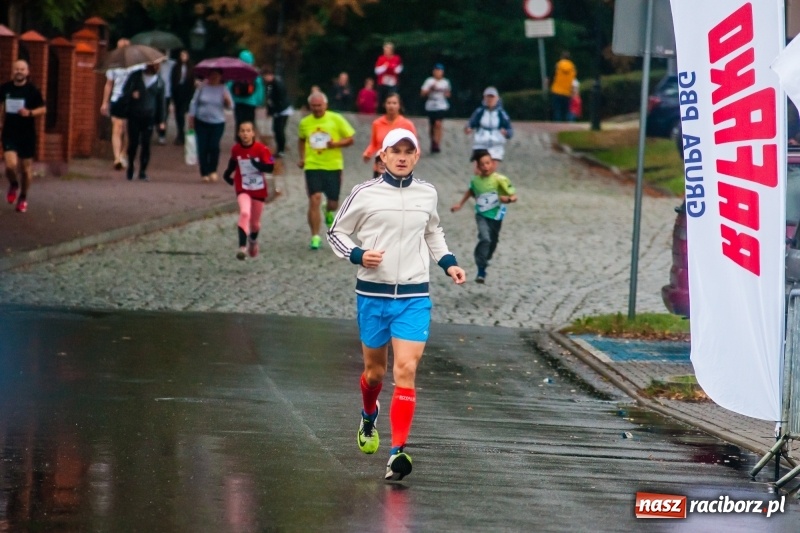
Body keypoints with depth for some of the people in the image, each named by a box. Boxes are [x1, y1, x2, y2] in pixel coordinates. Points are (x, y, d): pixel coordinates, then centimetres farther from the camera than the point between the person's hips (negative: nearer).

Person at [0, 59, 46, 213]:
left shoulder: (33, 90, -8)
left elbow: (43, 109, -2)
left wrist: (30, 113, -20)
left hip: (27, 134, -1)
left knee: (26, 167, 9)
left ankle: (23, 198, 28)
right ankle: (14, 185, 18)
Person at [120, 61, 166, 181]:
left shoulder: (159, 82, 10)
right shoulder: (135, 76, 8)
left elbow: (161, 101, 12)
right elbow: (125, 90, 10)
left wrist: (161, 120, 8)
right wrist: (131, 94, -14)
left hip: (149, 117, 0)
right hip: (134, 116, 0)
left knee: (146, 144, -5)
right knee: (133, 143, -1)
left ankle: (143, 171, 1)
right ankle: (130, 168, 18)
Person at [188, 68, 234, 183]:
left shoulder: (223, 89, 1)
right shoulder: (202, 87, 0)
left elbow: (230, 107, 0)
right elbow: (194, 103, 5)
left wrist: (227, 101, -22)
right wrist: (191, 118, 1)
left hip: (217, 123, 0)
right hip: (201, 122, 0)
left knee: (214, 146, -13)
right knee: (202, 147, -2)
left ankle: (213, 171, 8)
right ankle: (204, 173, 9)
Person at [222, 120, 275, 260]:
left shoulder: (261, 149, -14)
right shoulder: (236, 149, -5)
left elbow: (270, 167, -19)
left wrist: (256, 163, -32)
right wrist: (228, 174, 10)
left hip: (259, 190, 0)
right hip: (243, 189, 0)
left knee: (255, 222, 15)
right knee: (244, 213, -28)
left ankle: (253, 240, 49)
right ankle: (242, 247, -33)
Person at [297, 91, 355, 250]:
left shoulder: (336, 119, -3)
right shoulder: (305, 123, 4)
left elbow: (350, 139, 0)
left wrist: (336, 143, -18)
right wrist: (301, 157, 9)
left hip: (333, 166, 0)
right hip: (312, 166, 0)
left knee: (333, 204, 7)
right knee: (314, 200, -14)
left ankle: (328, 212, 46)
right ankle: (315, 237, -7)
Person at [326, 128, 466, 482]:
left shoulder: (427, 194, 7)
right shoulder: (364, 194, -3)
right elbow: (336, 232, 5)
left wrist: (448, 263, 11)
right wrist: (358, 255, -14)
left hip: (414, 297, 1)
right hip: (372, 294, -1)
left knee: (406, 369, -13)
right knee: (375, 370, 12)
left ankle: (398, 451, -16)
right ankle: (369, 416, 47)